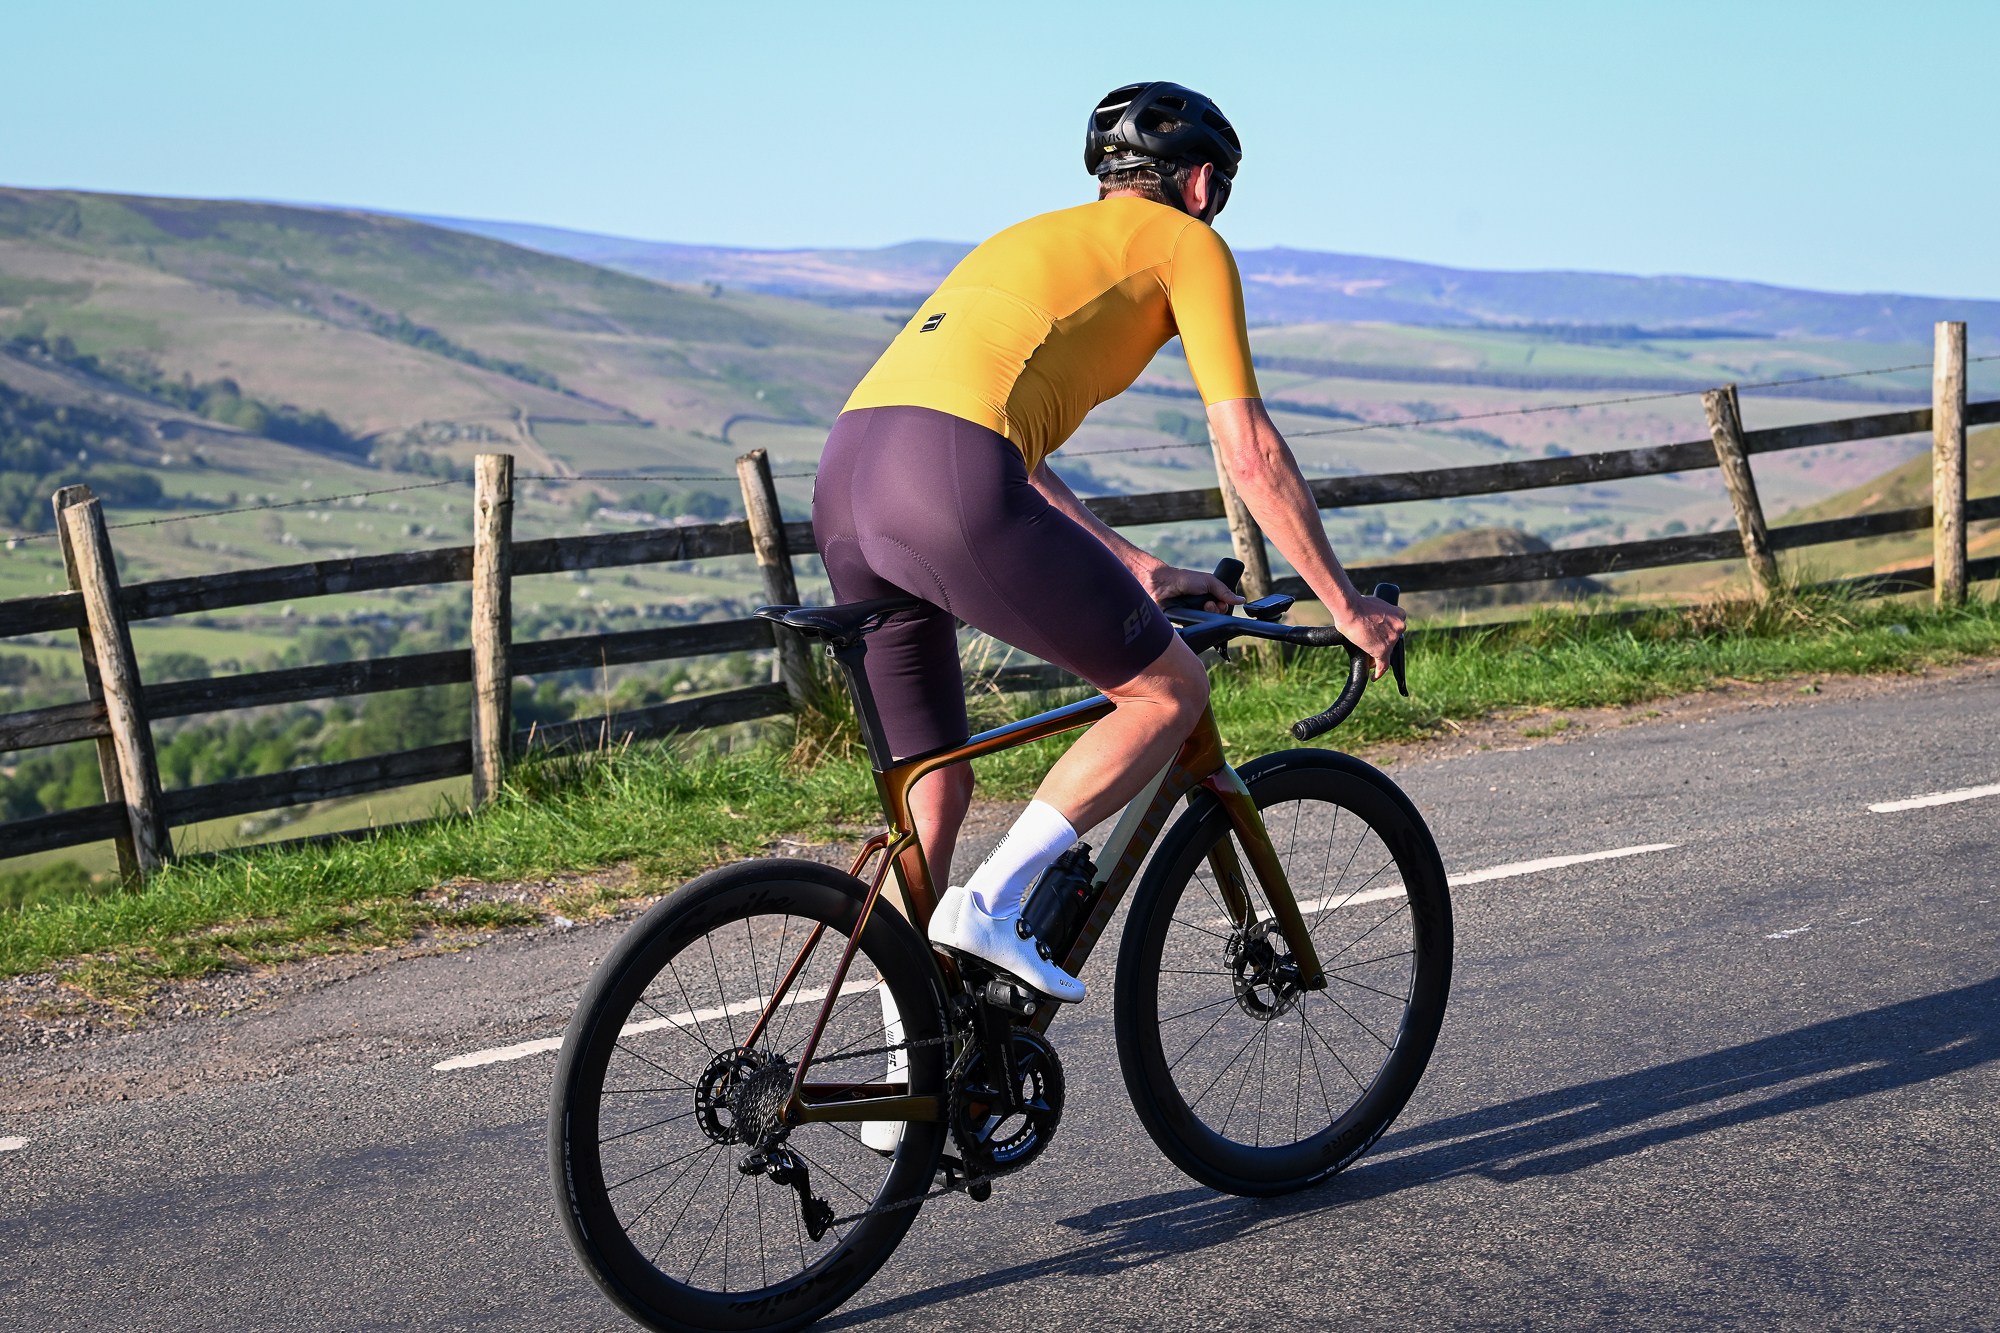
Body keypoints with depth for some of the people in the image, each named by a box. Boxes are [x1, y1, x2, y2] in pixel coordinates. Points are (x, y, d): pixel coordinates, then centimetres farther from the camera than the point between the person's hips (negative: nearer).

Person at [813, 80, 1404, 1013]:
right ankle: (991, 903, -1)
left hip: (845, 483, 8)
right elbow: (1250, 453, 9)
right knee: (1171, 689, 9)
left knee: (934, 786, 19)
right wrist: (1344, 605, 18)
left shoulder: (1031, 239, 36)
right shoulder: (1187, 244, 14)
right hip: (949, 486, -8)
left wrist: (1138, 572, 42)